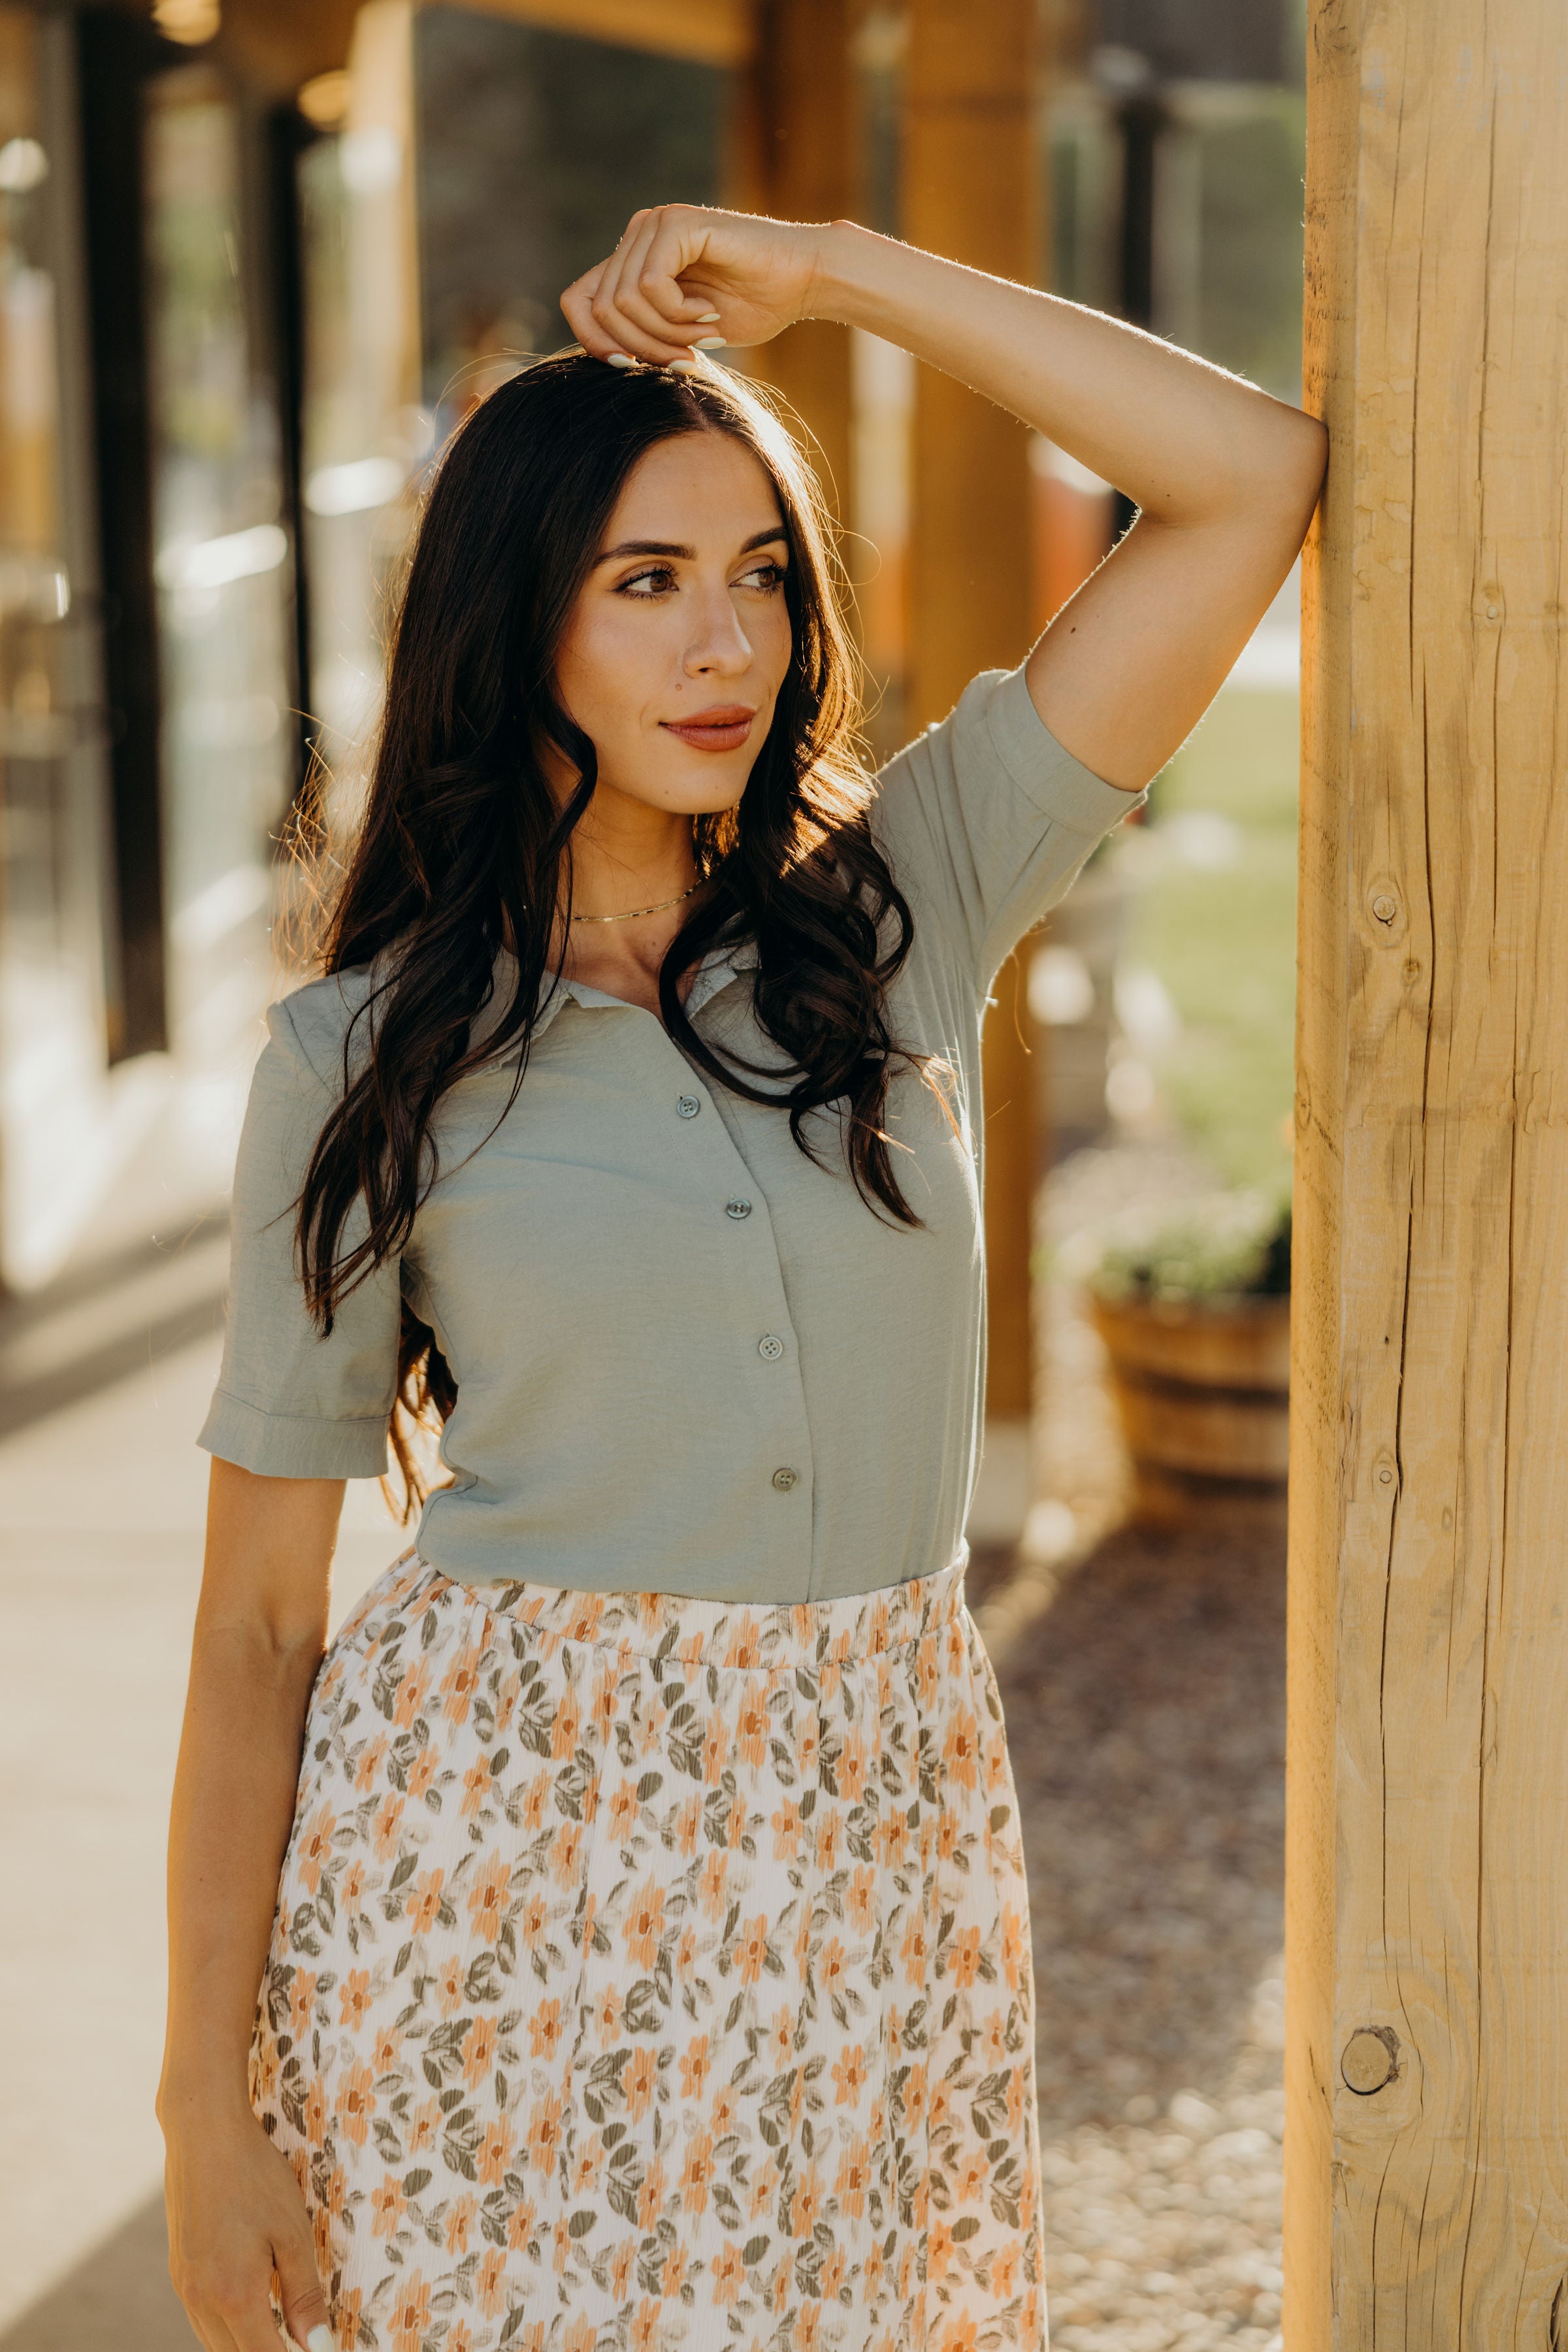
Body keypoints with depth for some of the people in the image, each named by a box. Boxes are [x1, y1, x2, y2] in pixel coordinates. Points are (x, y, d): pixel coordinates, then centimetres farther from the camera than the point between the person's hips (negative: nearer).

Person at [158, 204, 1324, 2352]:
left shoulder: (899, 910, 4)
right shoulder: (362, 1061, -2)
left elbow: (1253, 480, -1)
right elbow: (258, 1621, -1)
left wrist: (827, 272, -3)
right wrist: (207, 2103, -5)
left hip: (878, 1850, 2)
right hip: (496, 1846, -2)